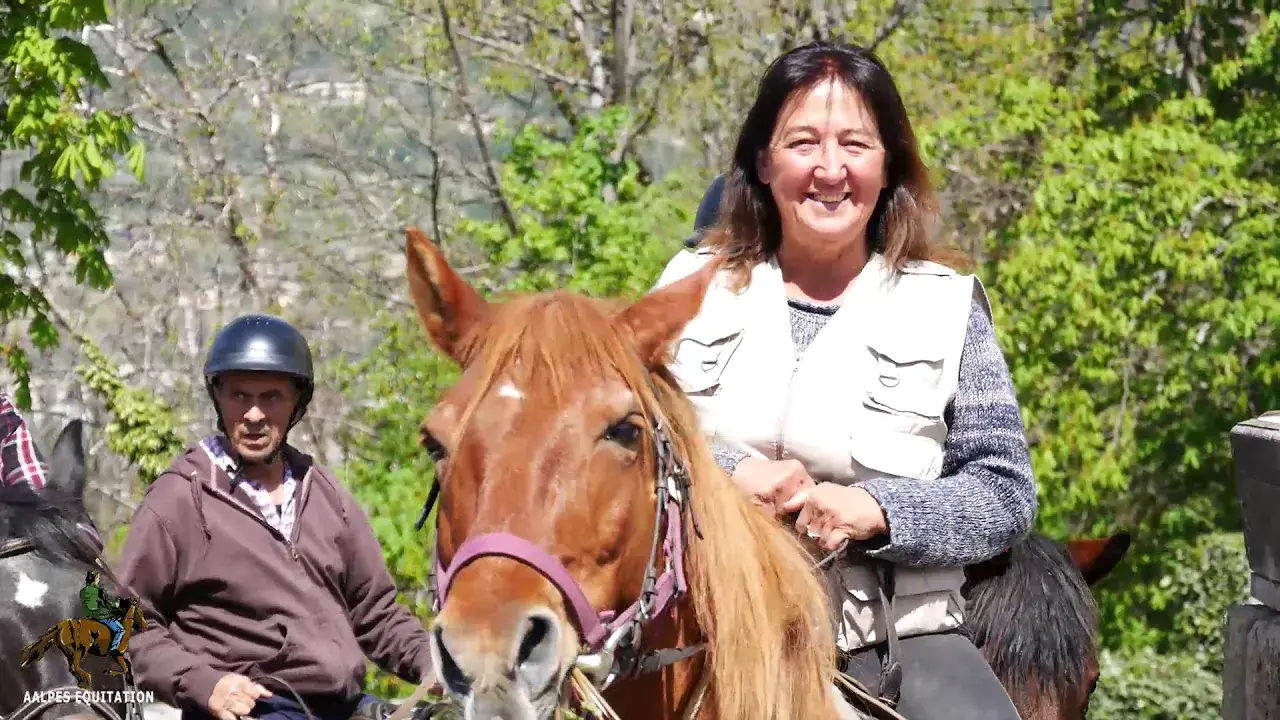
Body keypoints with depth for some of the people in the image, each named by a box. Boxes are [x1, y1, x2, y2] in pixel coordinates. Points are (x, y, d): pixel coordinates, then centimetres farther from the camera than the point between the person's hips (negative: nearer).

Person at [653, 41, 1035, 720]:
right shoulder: (694, 286, 11)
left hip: (899, 643, 0)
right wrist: (730, 473, -15)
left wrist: (872, 510, -14)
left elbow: (1005, 490, 3)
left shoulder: (945, 306, 8)